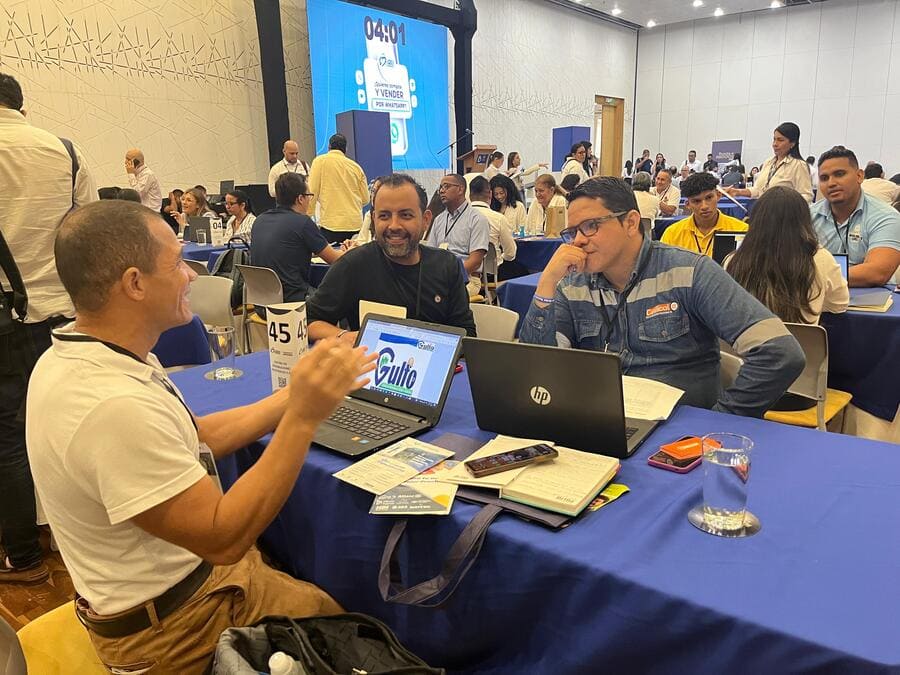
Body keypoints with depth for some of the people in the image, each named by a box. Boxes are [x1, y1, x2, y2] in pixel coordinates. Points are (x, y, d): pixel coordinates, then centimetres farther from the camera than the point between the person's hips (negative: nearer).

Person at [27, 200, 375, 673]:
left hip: (190, 565, 8)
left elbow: (193, 438, 5)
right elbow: (223, 538, -30)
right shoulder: (114, 406, -35)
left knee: (331, 604, 17)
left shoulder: (76, 357, -3)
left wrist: (297, 393, 0)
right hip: (173, 628, -8)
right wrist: (303, 416, -32)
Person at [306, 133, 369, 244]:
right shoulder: (356, 166, 9)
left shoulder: (320, 161, 0)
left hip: (331, 225, -4)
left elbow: (312, 192, -4)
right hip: (356, 225, 4)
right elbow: (365, 199, 10)